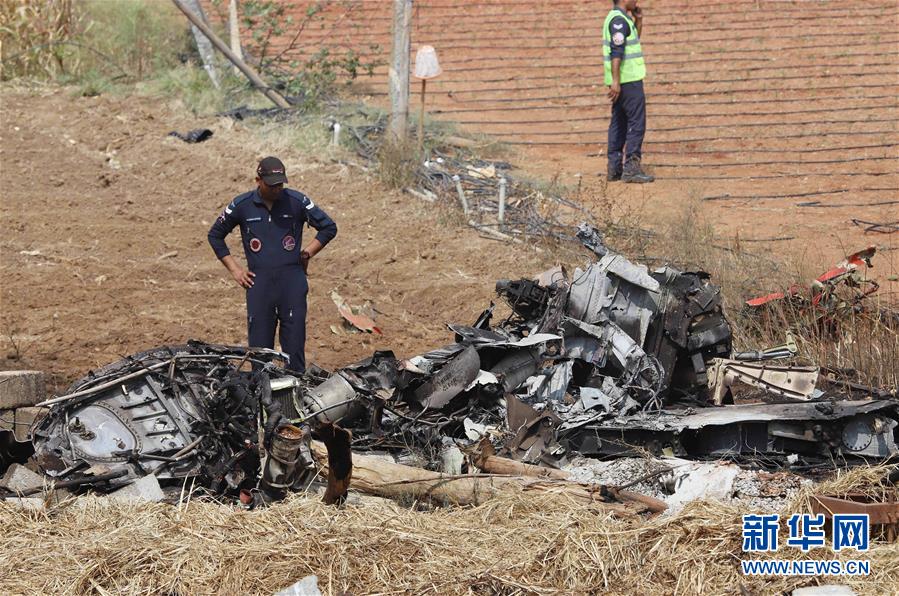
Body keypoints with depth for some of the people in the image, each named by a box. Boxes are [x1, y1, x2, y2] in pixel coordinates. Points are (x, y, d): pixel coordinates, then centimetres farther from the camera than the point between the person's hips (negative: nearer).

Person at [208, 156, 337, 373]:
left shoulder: (296, 201, 1)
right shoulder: (242, 205, 4)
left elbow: (329, 227, 11)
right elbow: (215, 235, 17)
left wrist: (307, 253, 5)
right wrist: (234, 269, 11)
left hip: (292, 282, -1)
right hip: (258, 283, 1)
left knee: (294, 347, -4)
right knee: (259, 347, 1)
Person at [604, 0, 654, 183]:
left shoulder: (614, 18, 17)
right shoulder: (619, 20, -15)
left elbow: (634, 41, 30)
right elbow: (616, 53, -22)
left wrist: (638, 21, 17)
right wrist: (616, 82, -26)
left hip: (620, 81, 10)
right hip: (628, 79, -10)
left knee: (619, 123, 10)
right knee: (636, 123, -9)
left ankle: (614, 168, 11)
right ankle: (631, 168, -13)